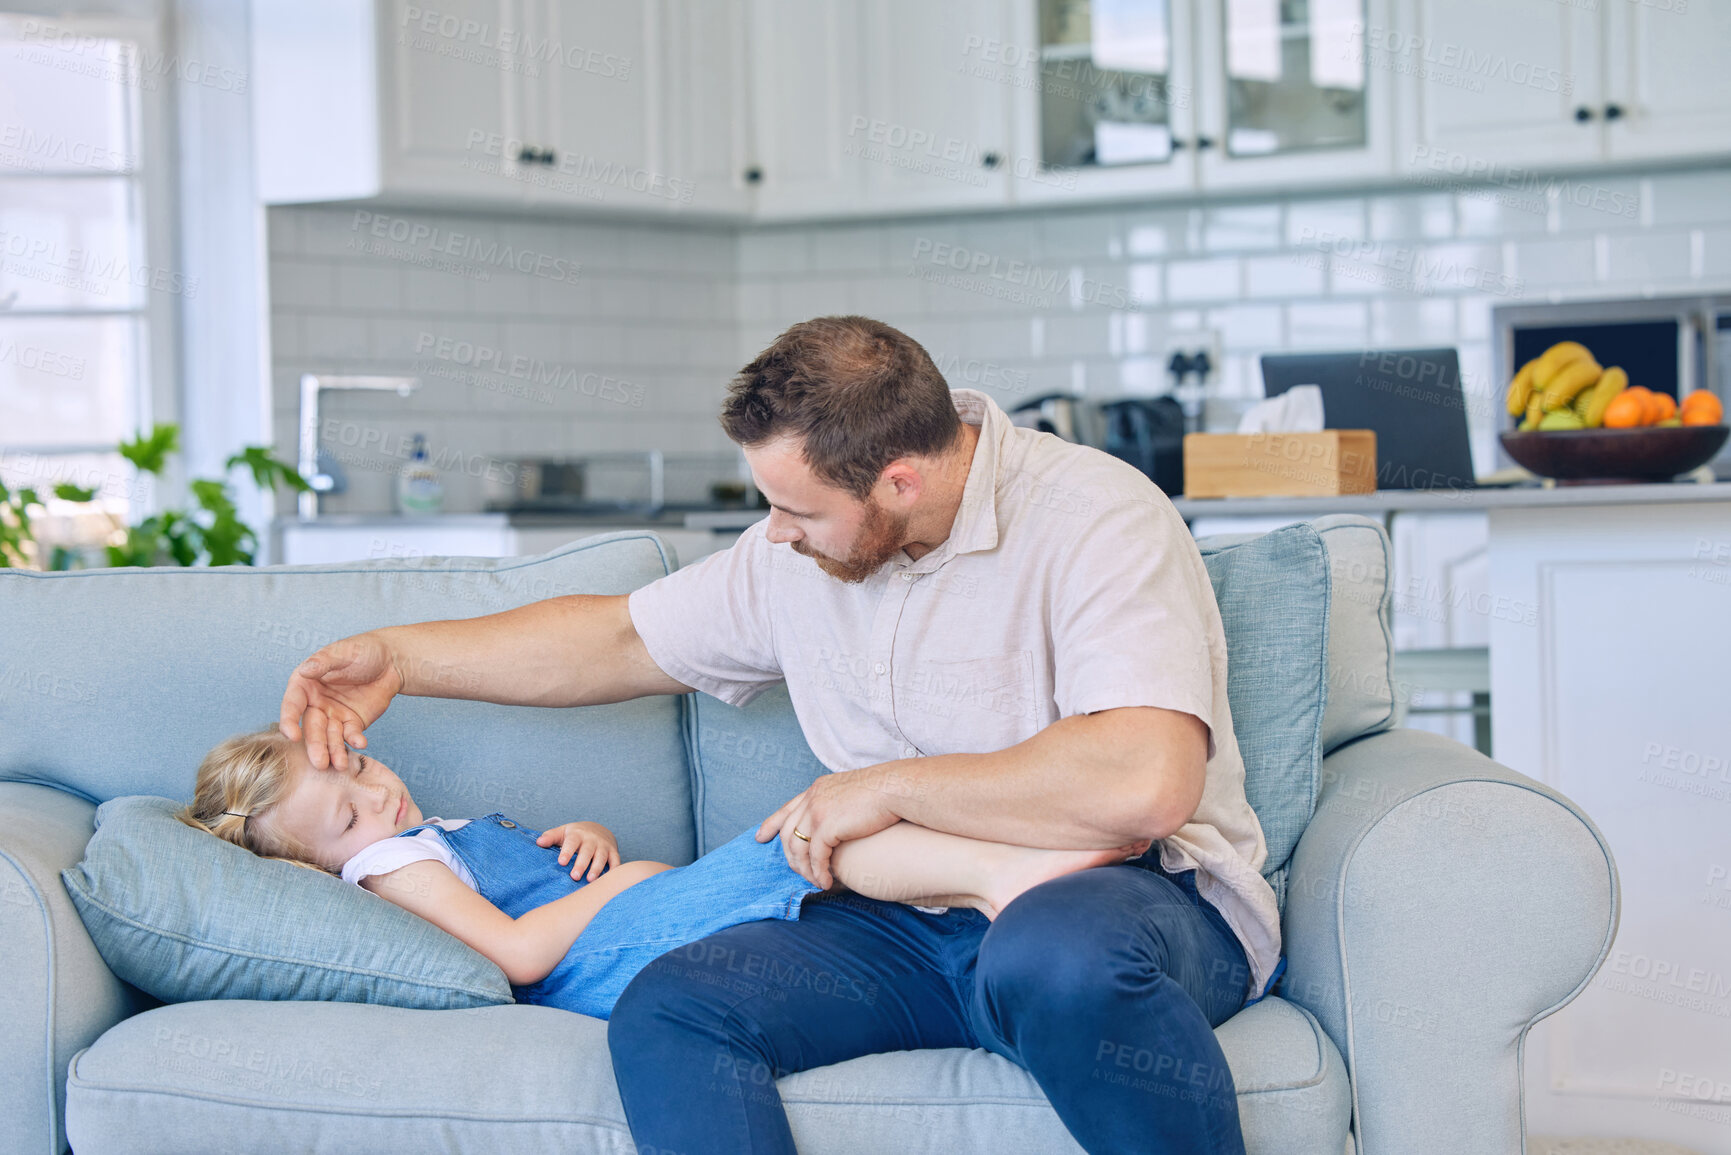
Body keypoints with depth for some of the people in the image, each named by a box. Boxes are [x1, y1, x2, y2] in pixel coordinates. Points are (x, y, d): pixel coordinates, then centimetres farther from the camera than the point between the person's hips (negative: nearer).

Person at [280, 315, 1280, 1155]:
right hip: (913, 918, 6)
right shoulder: (800, 550, 9)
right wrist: (399, 659, 19)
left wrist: (888, 787, -18)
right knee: (667, 1011, -19)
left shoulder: (1095, 516, -16)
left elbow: (1144, 784, -30)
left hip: (1141, 895, -6)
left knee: (1055, 951, -42)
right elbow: (621, 640, 25)